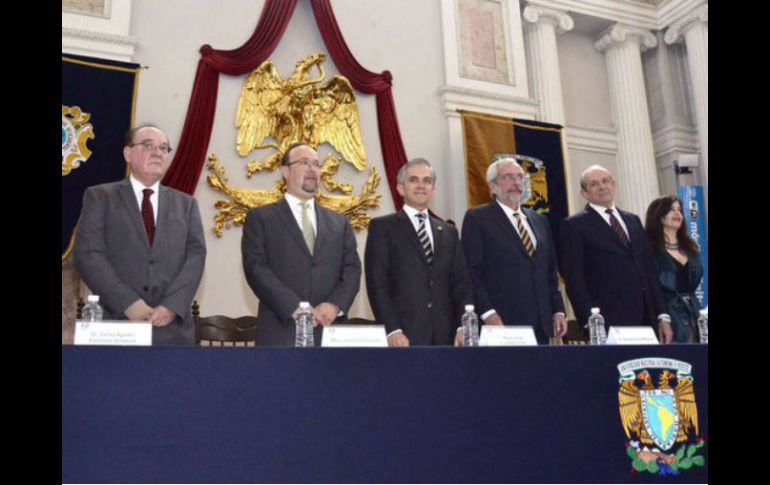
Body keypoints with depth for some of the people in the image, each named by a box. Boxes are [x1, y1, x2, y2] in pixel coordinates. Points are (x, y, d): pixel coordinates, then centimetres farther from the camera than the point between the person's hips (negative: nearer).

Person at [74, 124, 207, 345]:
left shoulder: (186, 204, 14)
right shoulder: (100, 197, 8)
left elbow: (196, 255, 3)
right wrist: (128, 303, -14)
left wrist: (172, 305, -12)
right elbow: (88, 254, -3)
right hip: (116, 323, -2)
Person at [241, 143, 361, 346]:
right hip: (281, 333, -3)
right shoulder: (260, 218, 7)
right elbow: (256, 268, -5)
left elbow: (352, 269, 8)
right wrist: (296, 309, -15)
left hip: (331, 330, 3)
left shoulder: (339, 223, 17)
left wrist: (336, 305, -11)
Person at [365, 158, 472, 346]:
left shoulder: (449, 232, 16)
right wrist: (392, 330, -14)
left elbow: (460, 283, 12)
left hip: (444, 335, 4)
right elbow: (377, 283, -5)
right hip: (403, 335, -3)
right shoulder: (382, 227, 3)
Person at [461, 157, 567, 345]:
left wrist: (558, 311, 10)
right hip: (501, 324, -5)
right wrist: (488, 313, -16)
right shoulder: (477, 218, 0)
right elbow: (471, 273, -8)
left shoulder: (539, 221, 19)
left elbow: (550, 272, 20)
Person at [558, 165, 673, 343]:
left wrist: (662, 316, 10)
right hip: (607, 323, -5)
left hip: (646, 318, 5)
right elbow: (574, 280, -7)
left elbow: (649, 270, 16)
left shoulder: (633, 220, 17)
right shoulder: (574, 225, -1)